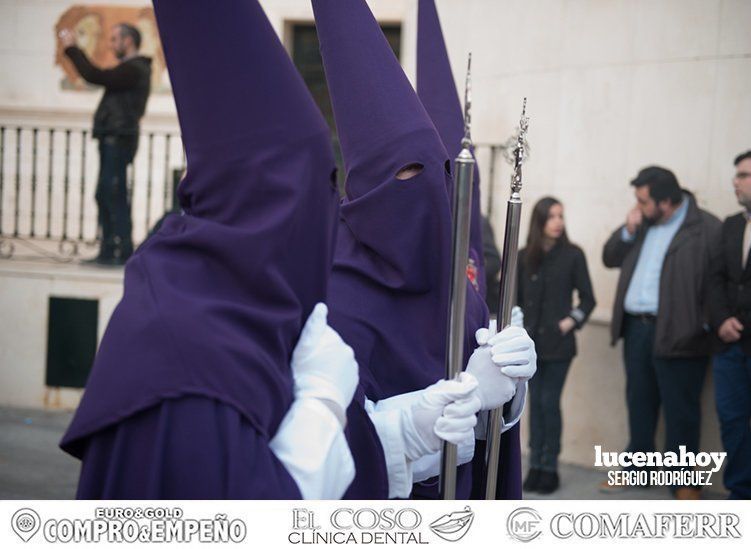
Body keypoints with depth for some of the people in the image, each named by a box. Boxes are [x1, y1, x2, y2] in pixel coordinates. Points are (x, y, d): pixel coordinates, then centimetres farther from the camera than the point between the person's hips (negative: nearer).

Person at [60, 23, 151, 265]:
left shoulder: (132, 69, -11)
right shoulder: (133, 68, 21)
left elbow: (95, 76, -18)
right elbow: (99, 77, 21)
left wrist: (71, 48, -9)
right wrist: (73, 50, 18)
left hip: (118, 139, -10)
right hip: (113, 138, 10)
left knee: (114, 195, -11)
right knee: (105, 196, 11)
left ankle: (121, 252, -10)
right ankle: (109, 251, 13)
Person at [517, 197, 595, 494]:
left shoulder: (572, 255, -2)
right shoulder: (525, 256, 5)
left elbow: (587, 298, 2)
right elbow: (516, 296, 11)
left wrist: (572, 321, -9)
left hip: (558, 343, -3)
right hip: (531, 341, 3)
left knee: (549, 402, -4)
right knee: (536, 401, 6)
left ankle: (549, 467, 4)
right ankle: (535, 465, 12)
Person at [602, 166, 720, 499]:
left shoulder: (706, 228, -9)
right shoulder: (641, 225, 13)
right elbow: (610, 258, 16)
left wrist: (707, 324, -17)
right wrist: (628, 231, 0)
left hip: (676, 333, -7)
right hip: (636, 328, 7)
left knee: (680, 409, 0)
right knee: (639, 403, 15)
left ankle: (684, 481, 10)